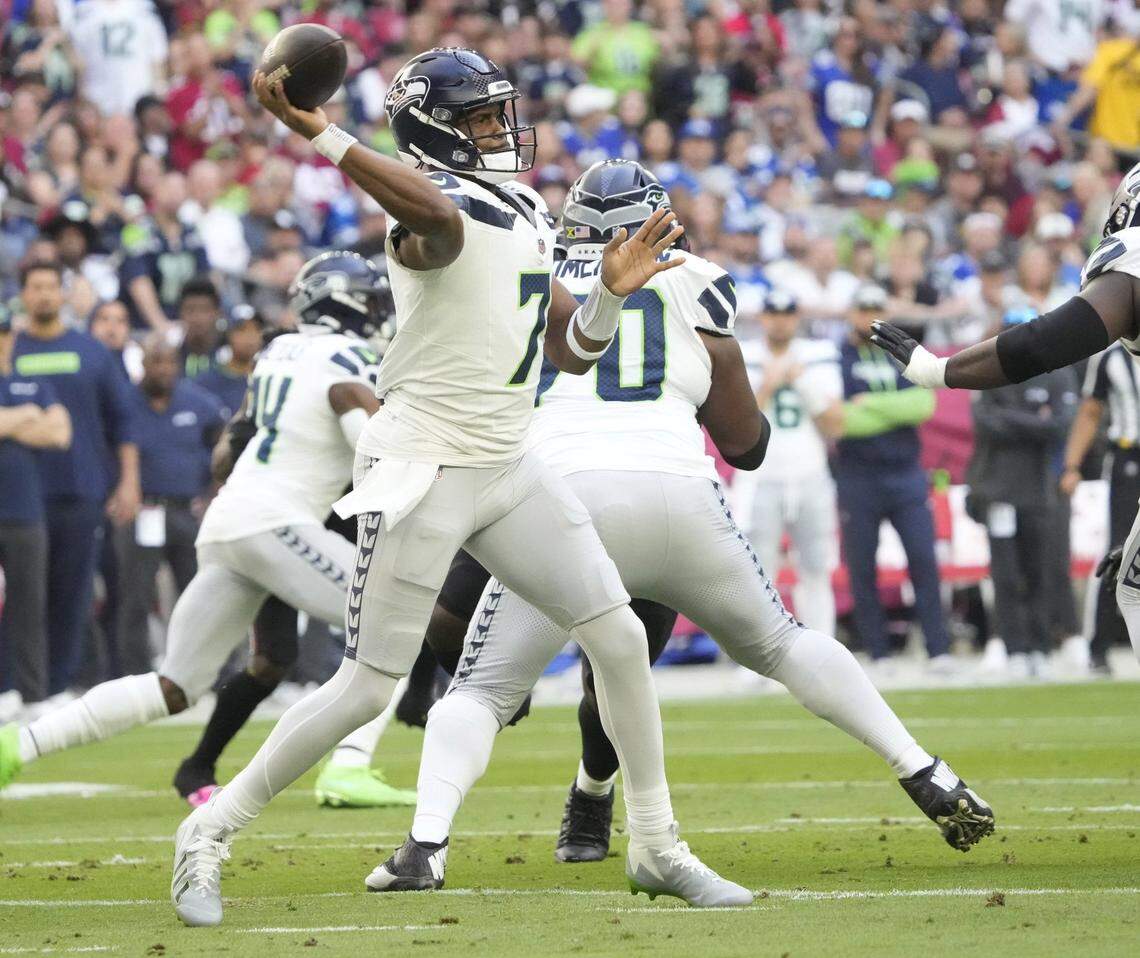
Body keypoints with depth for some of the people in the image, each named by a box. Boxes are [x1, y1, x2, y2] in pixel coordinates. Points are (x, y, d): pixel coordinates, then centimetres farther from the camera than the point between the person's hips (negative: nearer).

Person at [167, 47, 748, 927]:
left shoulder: (527, 216, 12)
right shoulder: (439, 213, -15)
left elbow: (572, 351, 15)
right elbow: (435, 215, -43)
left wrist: (611, 292, -3)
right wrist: (317, 133, -46)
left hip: (508, 469, 8)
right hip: (422, 468, -8)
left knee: (620, 638, 3)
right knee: (368, 689, -5)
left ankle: (656, 846, 16)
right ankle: (212, 830, 10)